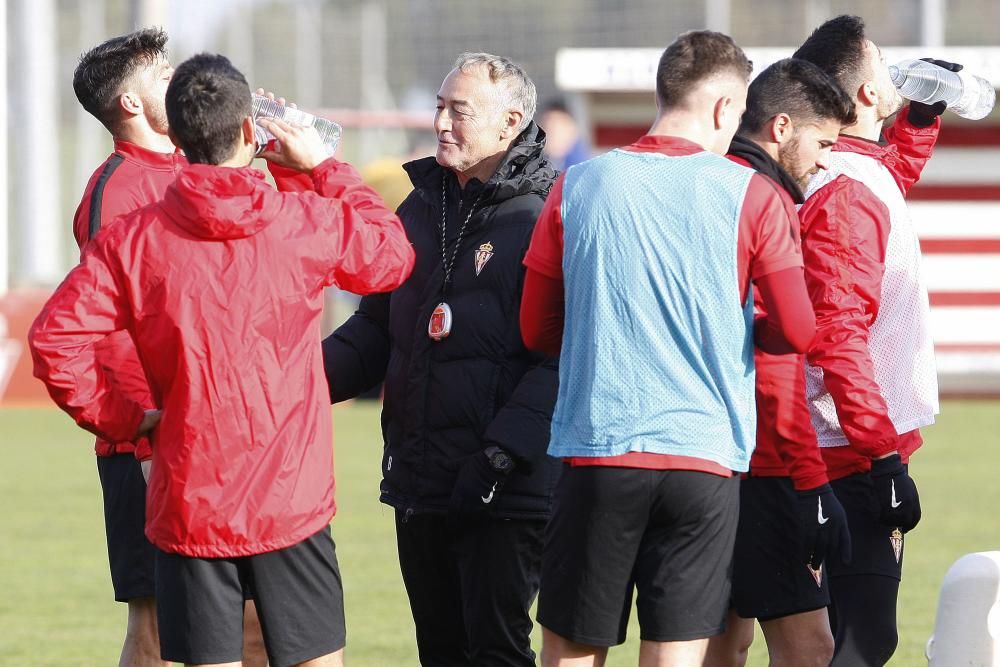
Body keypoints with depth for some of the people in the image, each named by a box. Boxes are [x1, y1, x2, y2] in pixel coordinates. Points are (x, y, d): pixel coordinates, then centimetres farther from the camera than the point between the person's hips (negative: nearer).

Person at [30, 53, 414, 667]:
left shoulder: (132, 240, -4)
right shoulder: (306, 224, -4)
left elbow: (56, 340, -9)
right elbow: (391, 257, 15)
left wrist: (122, 419, 4)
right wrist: (326, 167, 24)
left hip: (188, 503, 1)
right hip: (292, 499, -1)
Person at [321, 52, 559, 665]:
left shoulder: (545, 217, -9)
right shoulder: (421, 209, 15)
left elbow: (559, 359, -15)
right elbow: (377, 327, 22)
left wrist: (502, 454, -22)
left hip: (507, 494, -7)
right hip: (420, 482, 7)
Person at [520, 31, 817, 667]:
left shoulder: (578, 187, 3)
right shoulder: (749, 194, -3)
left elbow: (538, 330, 8)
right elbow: (798, 331, -4)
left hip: (595, 451, 1)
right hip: (706, 456, -1)